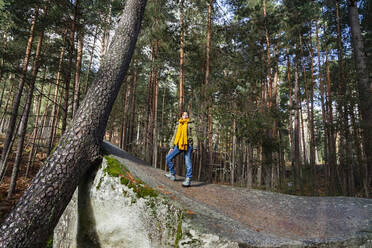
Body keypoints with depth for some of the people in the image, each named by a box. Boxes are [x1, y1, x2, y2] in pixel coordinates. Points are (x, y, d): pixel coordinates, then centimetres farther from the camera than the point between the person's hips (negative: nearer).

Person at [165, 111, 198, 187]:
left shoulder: (191, 124, 8)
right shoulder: (178, 126, 22)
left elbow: (194, 136, 1)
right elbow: (174, 137, 20)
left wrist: (195, 147, -9)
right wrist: (171, 146, 10)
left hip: (188, 145, -5)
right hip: (179, 145, 5)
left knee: (188, 162, -9)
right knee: (168, 158, 1)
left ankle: (188, 179, -7)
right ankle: (172, 174, 12)